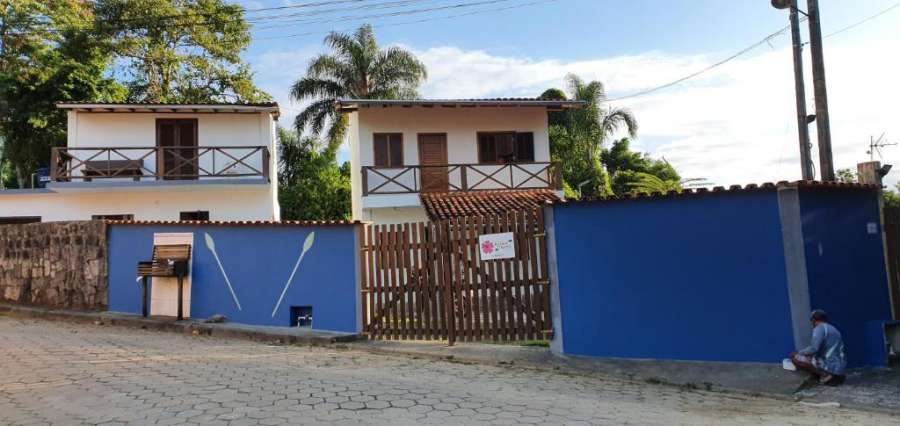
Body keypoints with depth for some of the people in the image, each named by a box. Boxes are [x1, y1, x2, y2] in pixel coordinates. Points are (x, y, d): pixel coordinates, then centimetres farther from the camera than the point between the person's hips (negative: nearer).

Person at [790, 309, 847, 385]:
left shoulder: (819, 328, -8)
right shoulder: (833, 329, 20)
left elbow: (813, 348, -20)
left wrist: (799, 353, -3)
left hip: (830, 366, -9)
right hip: (839, 367, 9)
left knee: (795, 357, -6)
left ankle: (824, 374, -9)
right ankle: (836, 376, 11)